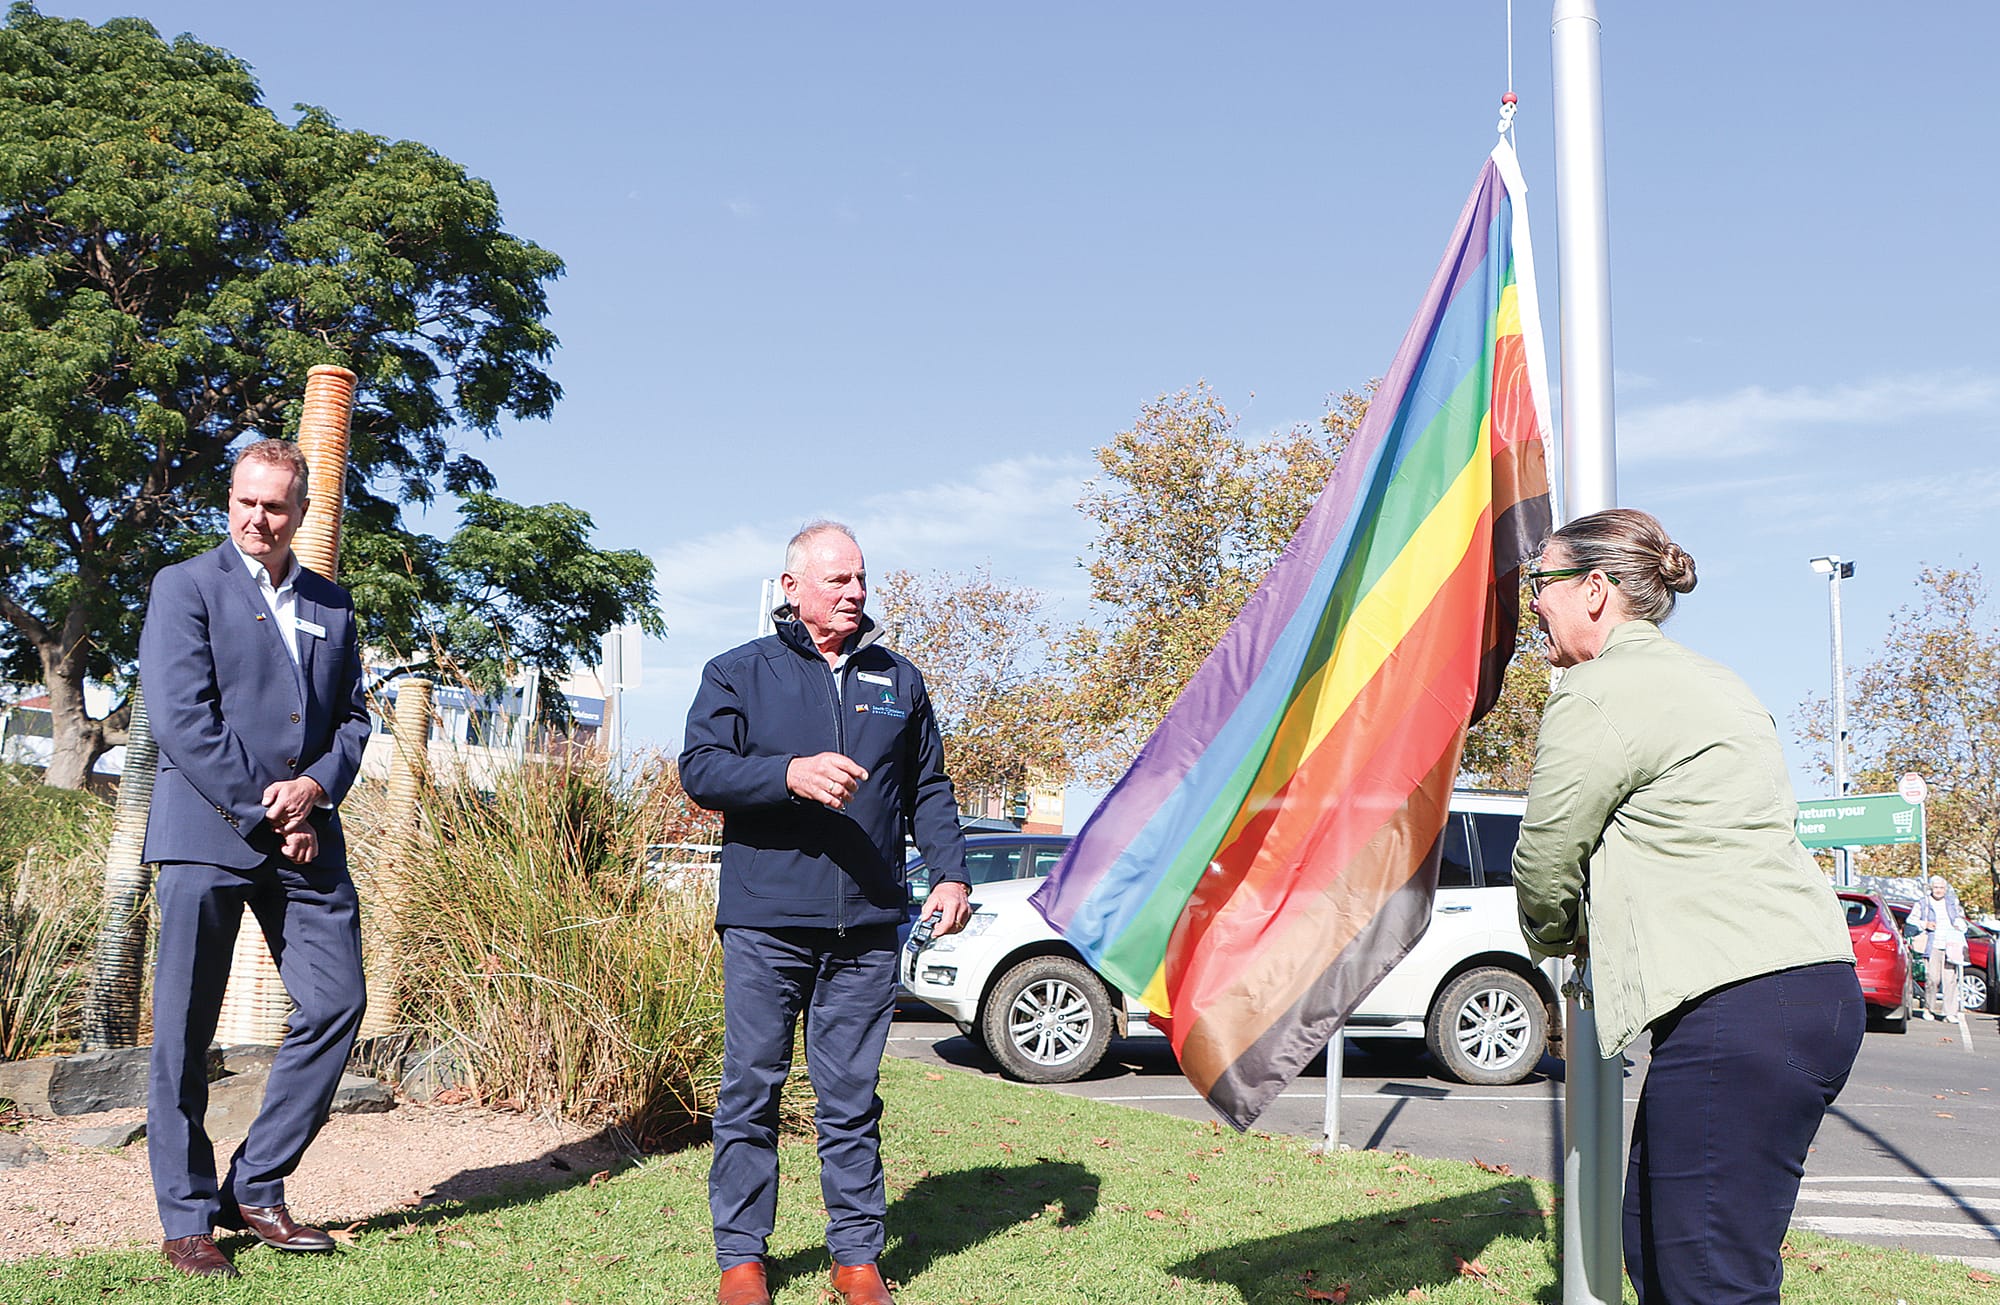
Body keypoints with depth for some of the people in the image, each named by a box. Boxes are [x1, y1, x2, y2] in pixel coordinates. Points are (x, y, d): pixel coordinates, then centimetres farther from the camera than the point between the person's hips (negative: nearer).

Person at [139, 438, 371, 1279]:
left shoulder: (332, 605, 16)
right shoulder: (187, 586, 0)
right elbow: (181, 720, -9)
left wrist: (316, 787, -6)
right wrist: (265, 816, -11)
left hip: (305, 837, 5)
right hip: (207, 833, -5)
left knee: (337, 1003, 0)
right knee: (185, 1030, 1)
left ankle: (256, 1190, 14)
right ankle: (187, 1218, 13)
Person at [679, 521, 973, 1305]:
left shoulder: (898, 680, 16)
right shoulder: (738, 673, 6)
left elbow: (928, 789, 19)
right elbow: (700, 769, -5)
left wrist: (950, 873, 6)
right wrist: (791, 773, -20)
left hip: (867, 928, 2)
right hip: (765, 923, -2)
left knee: (853, 1100, 7)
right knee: (751, 1091, 2)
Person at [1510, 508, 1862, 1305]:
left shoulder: (1600, 694, -8)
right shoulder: (1702, 679, 23)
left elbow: (1546, 859, -3)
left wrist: (1556, 938, 17)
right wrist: (1594, 936, 22)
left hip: (1740, 1010, -11)